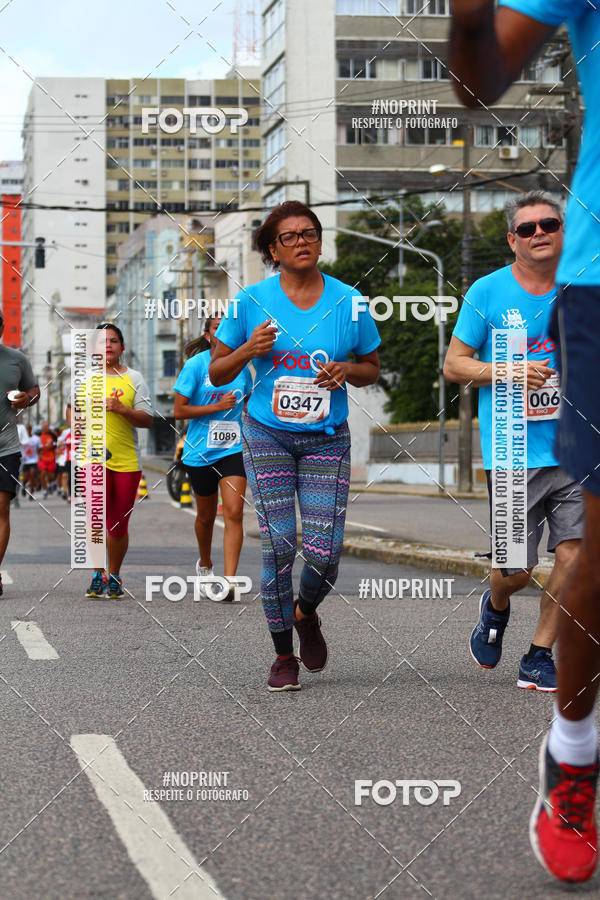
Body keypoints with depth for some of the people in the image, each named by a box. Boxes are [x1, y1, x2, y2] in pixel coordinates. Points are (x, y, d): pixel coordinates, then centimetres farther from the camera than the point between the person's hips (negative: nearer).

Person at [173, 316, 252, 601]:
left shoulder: (242, 367, 5)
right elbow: (179, 411, -10)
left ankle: (229, 581, -17)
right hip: (200, 452, -2)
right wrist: (218, 406, -17)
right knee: (206, 516, 14)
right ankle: (204, 565, 41)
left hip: (233, 450, 2)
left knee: (234, 513, -14)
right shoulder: (196, 365, -7)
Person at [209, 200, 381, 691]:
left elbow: (372, 369, 13)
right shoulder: (252, 301, -2)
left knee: (324, 552, -8)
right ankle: (284, 656, 7)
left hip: (327, 439, 1)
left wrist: (347, 370, -9)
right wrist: (248, 350, -15)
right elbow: (217, 373, 4)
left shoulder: (347, 301, 1)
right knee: (279, 544, -9)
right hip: (268, 435, -1)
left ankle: (306, 614, 27)